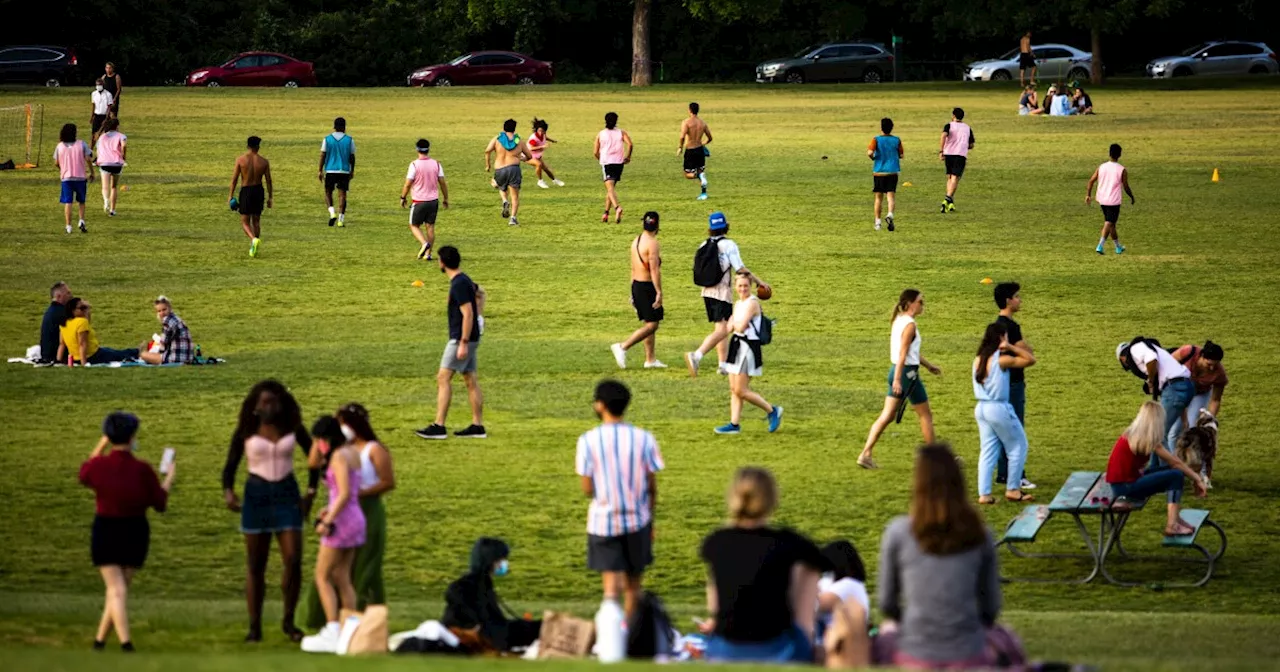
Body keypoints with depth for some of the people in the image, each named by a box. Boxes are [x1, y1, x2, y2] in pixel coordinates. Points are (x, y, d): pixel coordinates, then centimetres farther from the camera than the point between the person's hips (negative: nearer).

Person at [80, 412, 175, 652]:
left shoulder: (99, 465, -10)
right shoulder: (143, 470, -12)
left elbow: (84, 475, 16)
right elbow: (160, 504, -3)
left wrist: (102, 444, 21)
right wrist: (169, 478, 12)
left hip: (105, 532, -1)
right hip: (136, 533, 1)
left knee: (117, 591, -5)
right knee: (120, 587, 16)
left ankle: (126, 642, -21)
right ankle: (100, 639, 21)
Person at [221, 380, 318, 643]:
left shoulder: (293, 429, 1)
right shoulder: (246, 432, -3)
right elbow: (230, 466, -1)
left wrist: (311, 493, 4)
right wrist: (228, 492, -20)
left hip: (287, 495, 1)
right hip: (256, 495, -1)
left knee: (293, 561, -7)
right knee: (255, 565, 2)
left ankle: (288, 621, 8)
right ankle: (254, 627, 7)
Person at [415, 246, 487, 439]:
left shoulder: (459, 285, -19)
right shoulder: (464, 280, 11)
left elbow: (467, 314, -23)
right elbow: (480, 293, 31)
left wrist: (463, 343, -24)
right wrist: (476, 315, 25)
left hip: (461, 338, -10)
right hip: (468, 338, 10)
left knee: (443, 378, -10)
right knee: (470, 380, 11)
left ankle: (439, 427, -14)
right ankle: (478, 426, 13)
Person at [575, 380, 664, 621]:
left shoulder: (588, 440, -9)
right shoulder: (644, 439, -3)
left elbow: (587, 489, -7)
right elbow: (652, 487, 1)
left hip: (603, 522, -2)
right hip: (638, 520, 2)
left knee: (611, 585, -6)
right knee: (633, 585, 17)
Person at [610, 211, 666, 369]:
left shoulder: (636, 241, 10)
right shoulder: (652, 243, -16)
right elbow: (654, 270, -21)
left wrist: (633, 293, 21)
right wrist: (659, 293, -20)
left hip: (636, 285, 9)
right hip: (648, 287, -9)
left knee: (649, 323, 15)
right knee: (651, 325, -6)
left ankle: (650, 359, 17)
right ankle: (623, 347, -15)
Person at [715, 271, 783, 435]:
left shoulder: (752, 303, -15)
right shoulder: (738, 304, 13)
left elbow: (740, 327, -22)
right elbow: (730, 328, 9)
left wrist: (735, 322, -2)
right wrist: (733, 324, -12)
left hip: (749, 347, -9)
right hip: (737, 346, 9)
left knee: (741, 390, -6)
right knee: (734, 389, 7)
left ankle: (772, 411, 7)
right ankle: (734, 424, 11)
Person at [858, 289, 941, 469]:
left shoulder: (899, 321, 13)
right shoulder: (909, 325, -16)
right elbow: (903, 354, -22)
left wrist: (928, 366, 30)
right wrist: (897, 380, -26)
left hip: (895, 371, 9)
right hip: (907, 373, -9)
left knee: (887, 416, 6)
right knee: (925, 415, 7)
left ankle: (865, 454, -1)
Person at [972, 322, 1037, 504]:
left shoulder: (978, 359, 4)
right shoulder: (1001, 360, -15)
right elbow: (1031, 359, -10)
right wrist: (1011, 347, -10)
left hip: (981, 408, 7)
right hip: (999, 408, -7)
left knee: (988, 451, 10)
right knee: (1018, 447, 11)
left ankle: (984, 493, 5)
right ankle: (1013, 489, 13)